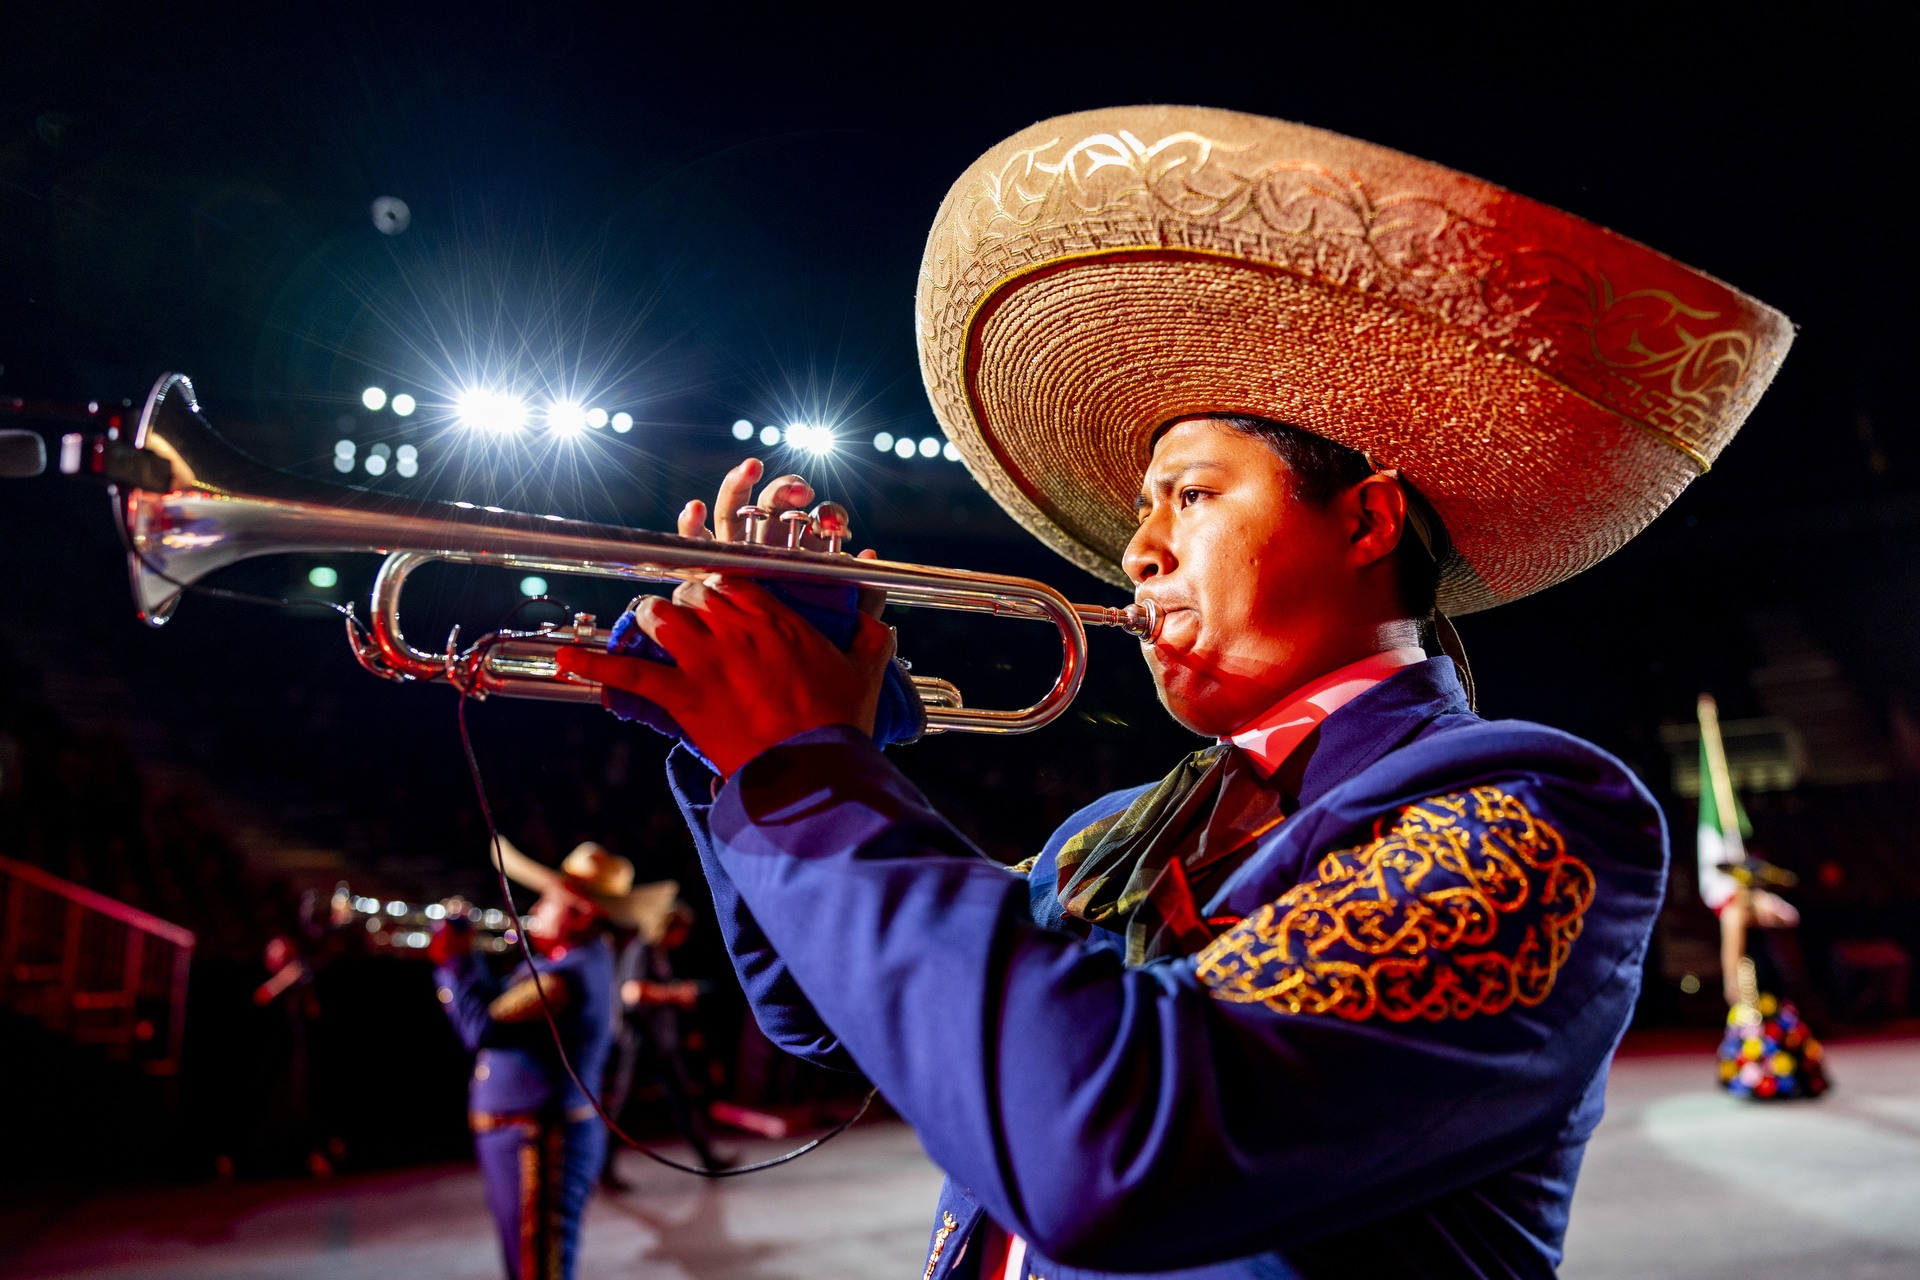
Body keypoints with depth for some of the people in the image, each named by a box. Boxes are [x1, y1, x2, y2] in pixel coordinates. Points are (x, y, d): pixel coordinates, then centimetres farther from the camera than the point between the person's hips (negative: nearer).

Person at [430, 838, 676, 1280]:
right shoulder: (579, 959, 12)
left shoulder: (567, 976, -22)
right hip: (522, 1136, 11)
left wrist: (453, 960, -17)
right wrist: (463, 957, 9)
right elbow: (499, 1009, 20)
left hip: (538, 1143, -11)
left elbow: (483, 1029, -29)